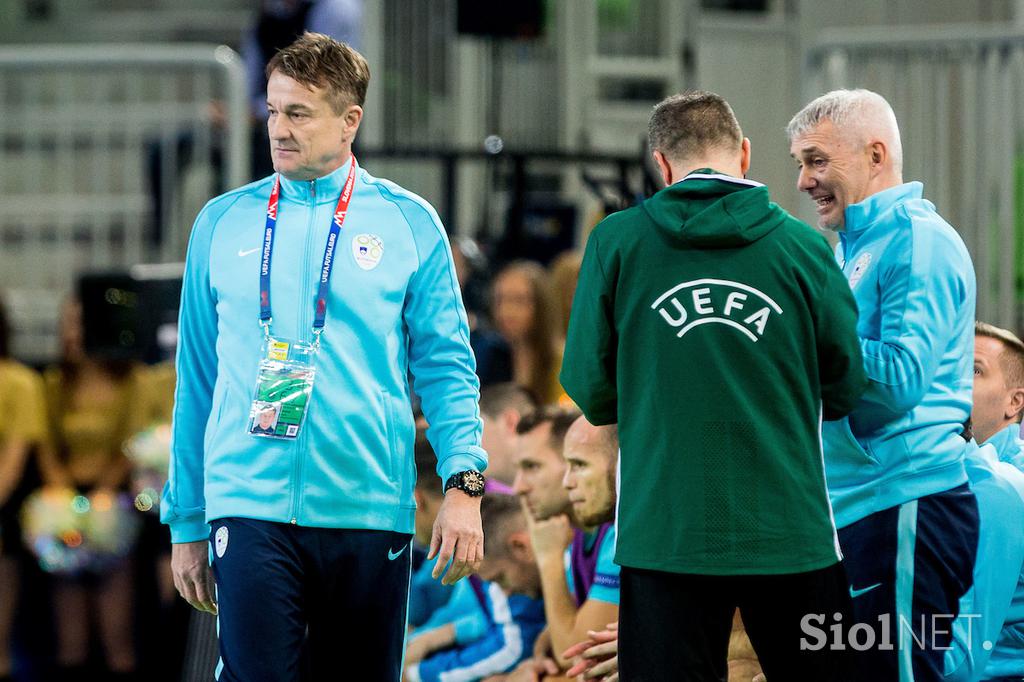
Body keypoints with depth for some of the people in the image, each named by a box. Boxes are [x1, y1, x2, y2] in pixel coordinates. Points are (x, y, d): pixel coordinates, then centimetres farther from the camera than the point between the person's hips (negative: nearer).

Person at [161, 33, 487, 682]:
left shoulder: (409, 223, 5)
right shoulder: (224, 223, 9)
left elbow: (445, 367, 4)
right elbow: (197, 380, 13)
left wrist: (464, 483, -11)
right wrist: (186, 523, 11)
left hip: (369, 509, 0)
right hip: (250, 507, 0)